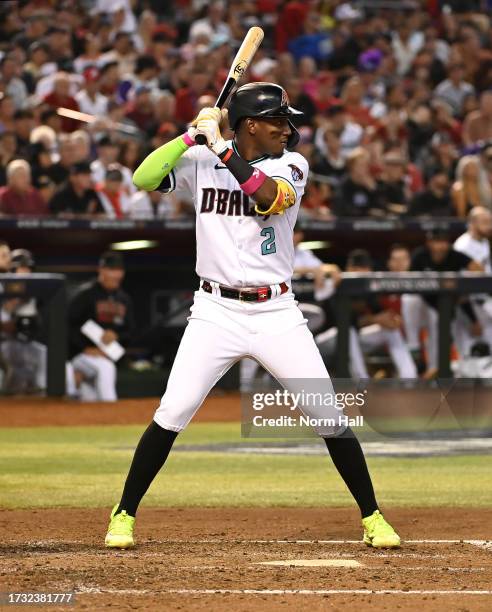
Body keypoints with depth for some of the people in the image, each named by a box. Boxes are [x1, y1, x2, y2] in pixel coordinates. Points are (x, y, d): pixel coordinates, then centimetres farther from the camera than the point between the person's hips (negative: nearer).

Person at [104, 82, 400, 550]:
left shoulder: (291, 164, 0)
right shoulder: (200, 161, 2)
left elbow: (270, 197, -20)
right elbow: (143, 179, -9)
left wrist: (221, 147, -21)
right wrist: (193, 135, -16)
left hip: (276, 314, 1)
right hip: (216, 312, -1)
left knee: (331, 417, -2)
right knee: (171, 415, -9)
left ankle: (372, 518, 12)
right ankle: (124, 516, 4)